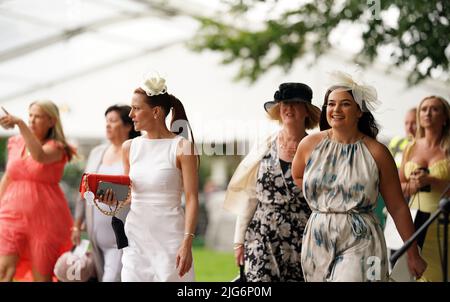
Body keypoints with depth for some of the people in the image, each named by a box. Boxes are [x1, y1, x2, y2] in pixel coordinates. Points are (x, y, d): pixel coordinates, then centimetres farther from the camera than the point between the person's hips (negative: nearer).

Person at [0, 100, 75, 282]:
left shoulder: (55, 148, -4)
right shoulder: (16, 143, 10)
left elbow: (40, 156, -28)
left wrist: (20, 123, -34)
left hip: (44, 217, -3)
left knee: (42, 275, 3)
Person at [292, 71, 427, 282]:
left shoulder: (376, 152, -5)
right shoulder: (310, 145, 2)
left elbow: (398, 207, -1)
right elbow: (297, 176, 24)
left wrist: (413, 254, 2)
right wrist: (319, 197, 10)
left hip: (360, 243, -3)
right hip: (317, 242, 4)